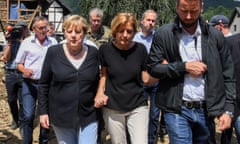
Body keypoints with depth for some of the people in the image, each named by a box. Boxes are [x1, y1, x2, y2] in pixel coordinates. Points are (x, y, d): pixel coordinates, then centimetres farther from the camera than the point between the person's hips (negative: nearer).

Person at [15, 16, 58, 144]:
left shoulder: (53, 42, 3)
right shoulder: (26, 42, 0)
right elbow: (19, 64, 5)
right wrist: (24, 70, -16)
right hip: (29, 83, -2)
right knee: (28, 115, -7)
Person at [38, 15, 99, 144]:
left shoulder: (93, 53, -1)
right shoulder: (54, 52, -6)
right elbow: (44, 84, 0)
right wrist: (43, 111, -2)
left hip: (88, 117, 1)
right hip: (61, 116, 0)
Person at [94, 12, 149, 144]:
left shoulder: (140, 49, -7)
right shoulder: (105, 49, -8)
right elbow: (104, 74, 6)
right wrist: (100, 92, -10)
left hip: (137, 107, 0)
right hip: (112, 109, 1)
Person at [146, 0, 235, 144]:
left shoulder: (215, 35, 2)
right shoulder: (164, 34, -3)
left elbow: (228, 75, 5)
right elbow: (152, 67, -4)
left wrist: (228, 110, -2)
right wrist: (184, 66, -14)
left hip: (205, 110, 3)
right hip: (176, 110, -2)